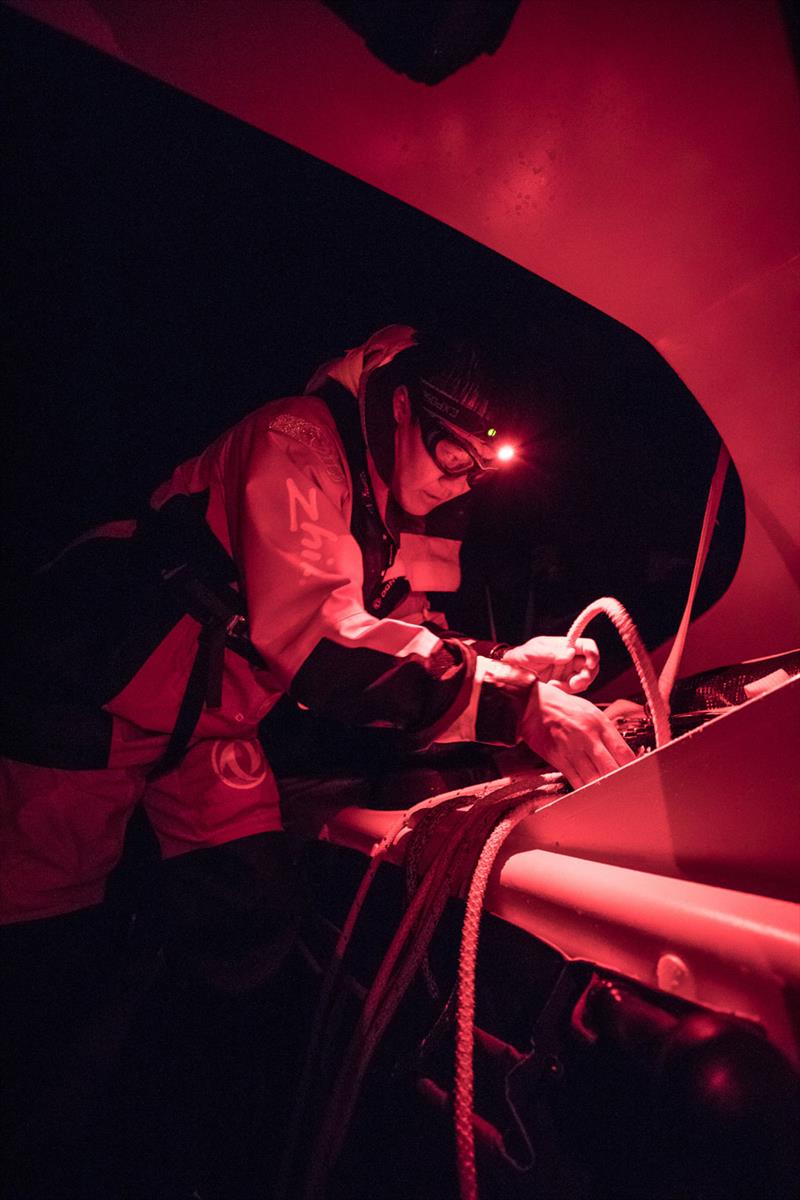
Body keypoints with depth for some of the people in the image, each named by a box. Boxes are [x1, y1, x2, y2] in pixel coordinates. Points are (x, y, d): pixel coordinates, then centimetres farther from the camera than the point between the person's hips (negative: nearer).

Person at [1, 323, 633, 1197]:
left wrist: (510, 663, -15)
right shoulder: (296, 444, -25)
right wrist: (512, 706, -39)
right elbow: (320, 639, -37)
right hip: (100, 697, -6)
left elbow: (396, 637, 2)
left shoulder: (398, 502, 0)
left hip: (212, 724, 7)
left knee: (251, 928, 2)